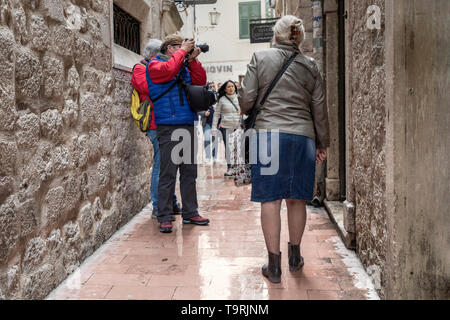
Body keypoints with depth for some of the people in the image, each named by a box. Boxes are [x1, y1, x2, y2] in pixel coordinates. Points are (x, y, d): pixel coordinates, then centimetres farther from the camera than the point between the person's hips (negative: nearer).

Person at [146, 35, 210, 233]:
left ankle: (190, 213, 19)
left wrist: (193, 60, 7)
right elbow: (168, 70, -18)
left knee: (189, 172, 10)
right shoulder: (155, 64, 2)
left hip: (188, 125, 7)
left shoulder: (183, 67, 22)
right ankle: (164, 217, 3)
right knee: (168, 174, -5)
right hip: (168, 127, -7)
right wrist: (182, 51, -7)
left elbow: (201, 81, 16)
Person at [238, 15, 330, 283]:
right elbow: (319, 108, 12)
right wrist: (322, 143, 20)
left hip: (268, 133, -2)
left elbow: (246, 100, 0)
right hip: (302, 136, 3)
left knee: (271, 200, 1)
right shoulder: (310, 66, 11)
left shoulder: (260, 58, 4)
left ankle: (274, 265, 5)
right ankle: (295, 256, 27)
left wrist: (250, 113, 23)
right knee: (297, 199, 12)